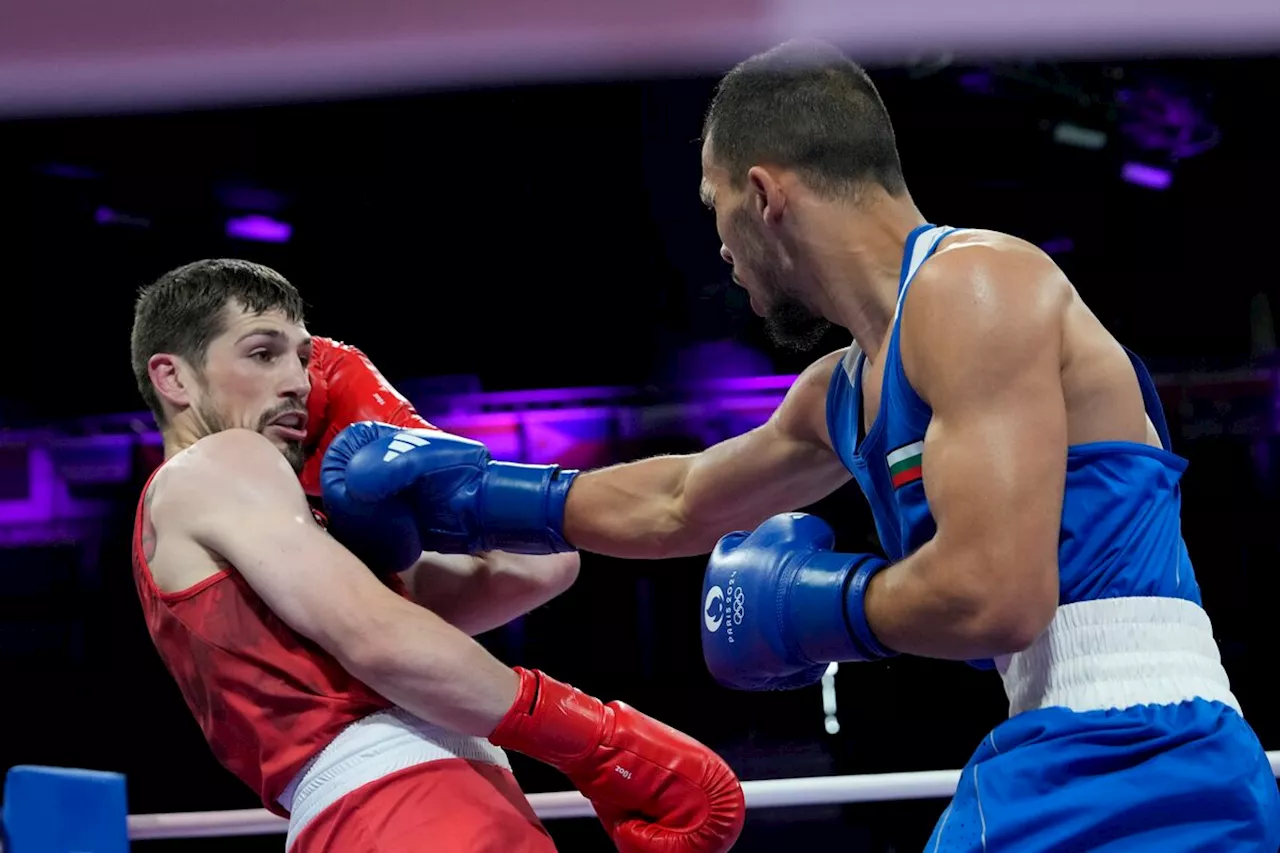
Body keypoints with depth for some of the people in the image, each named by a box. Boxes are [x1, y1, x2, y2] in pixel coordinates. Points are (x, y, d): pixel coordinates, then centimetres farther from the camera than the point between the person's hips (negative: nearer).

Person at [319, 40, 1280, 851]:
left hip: (1125, 771, -9)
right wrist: (461, 494, 38)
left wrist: (802, 603, -5)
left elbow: (993, 594, -22)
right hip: (1051, 769, 9)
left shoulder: (974, 286, -12)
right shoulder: (840, 393, 17)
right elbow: (673, 504, 35)